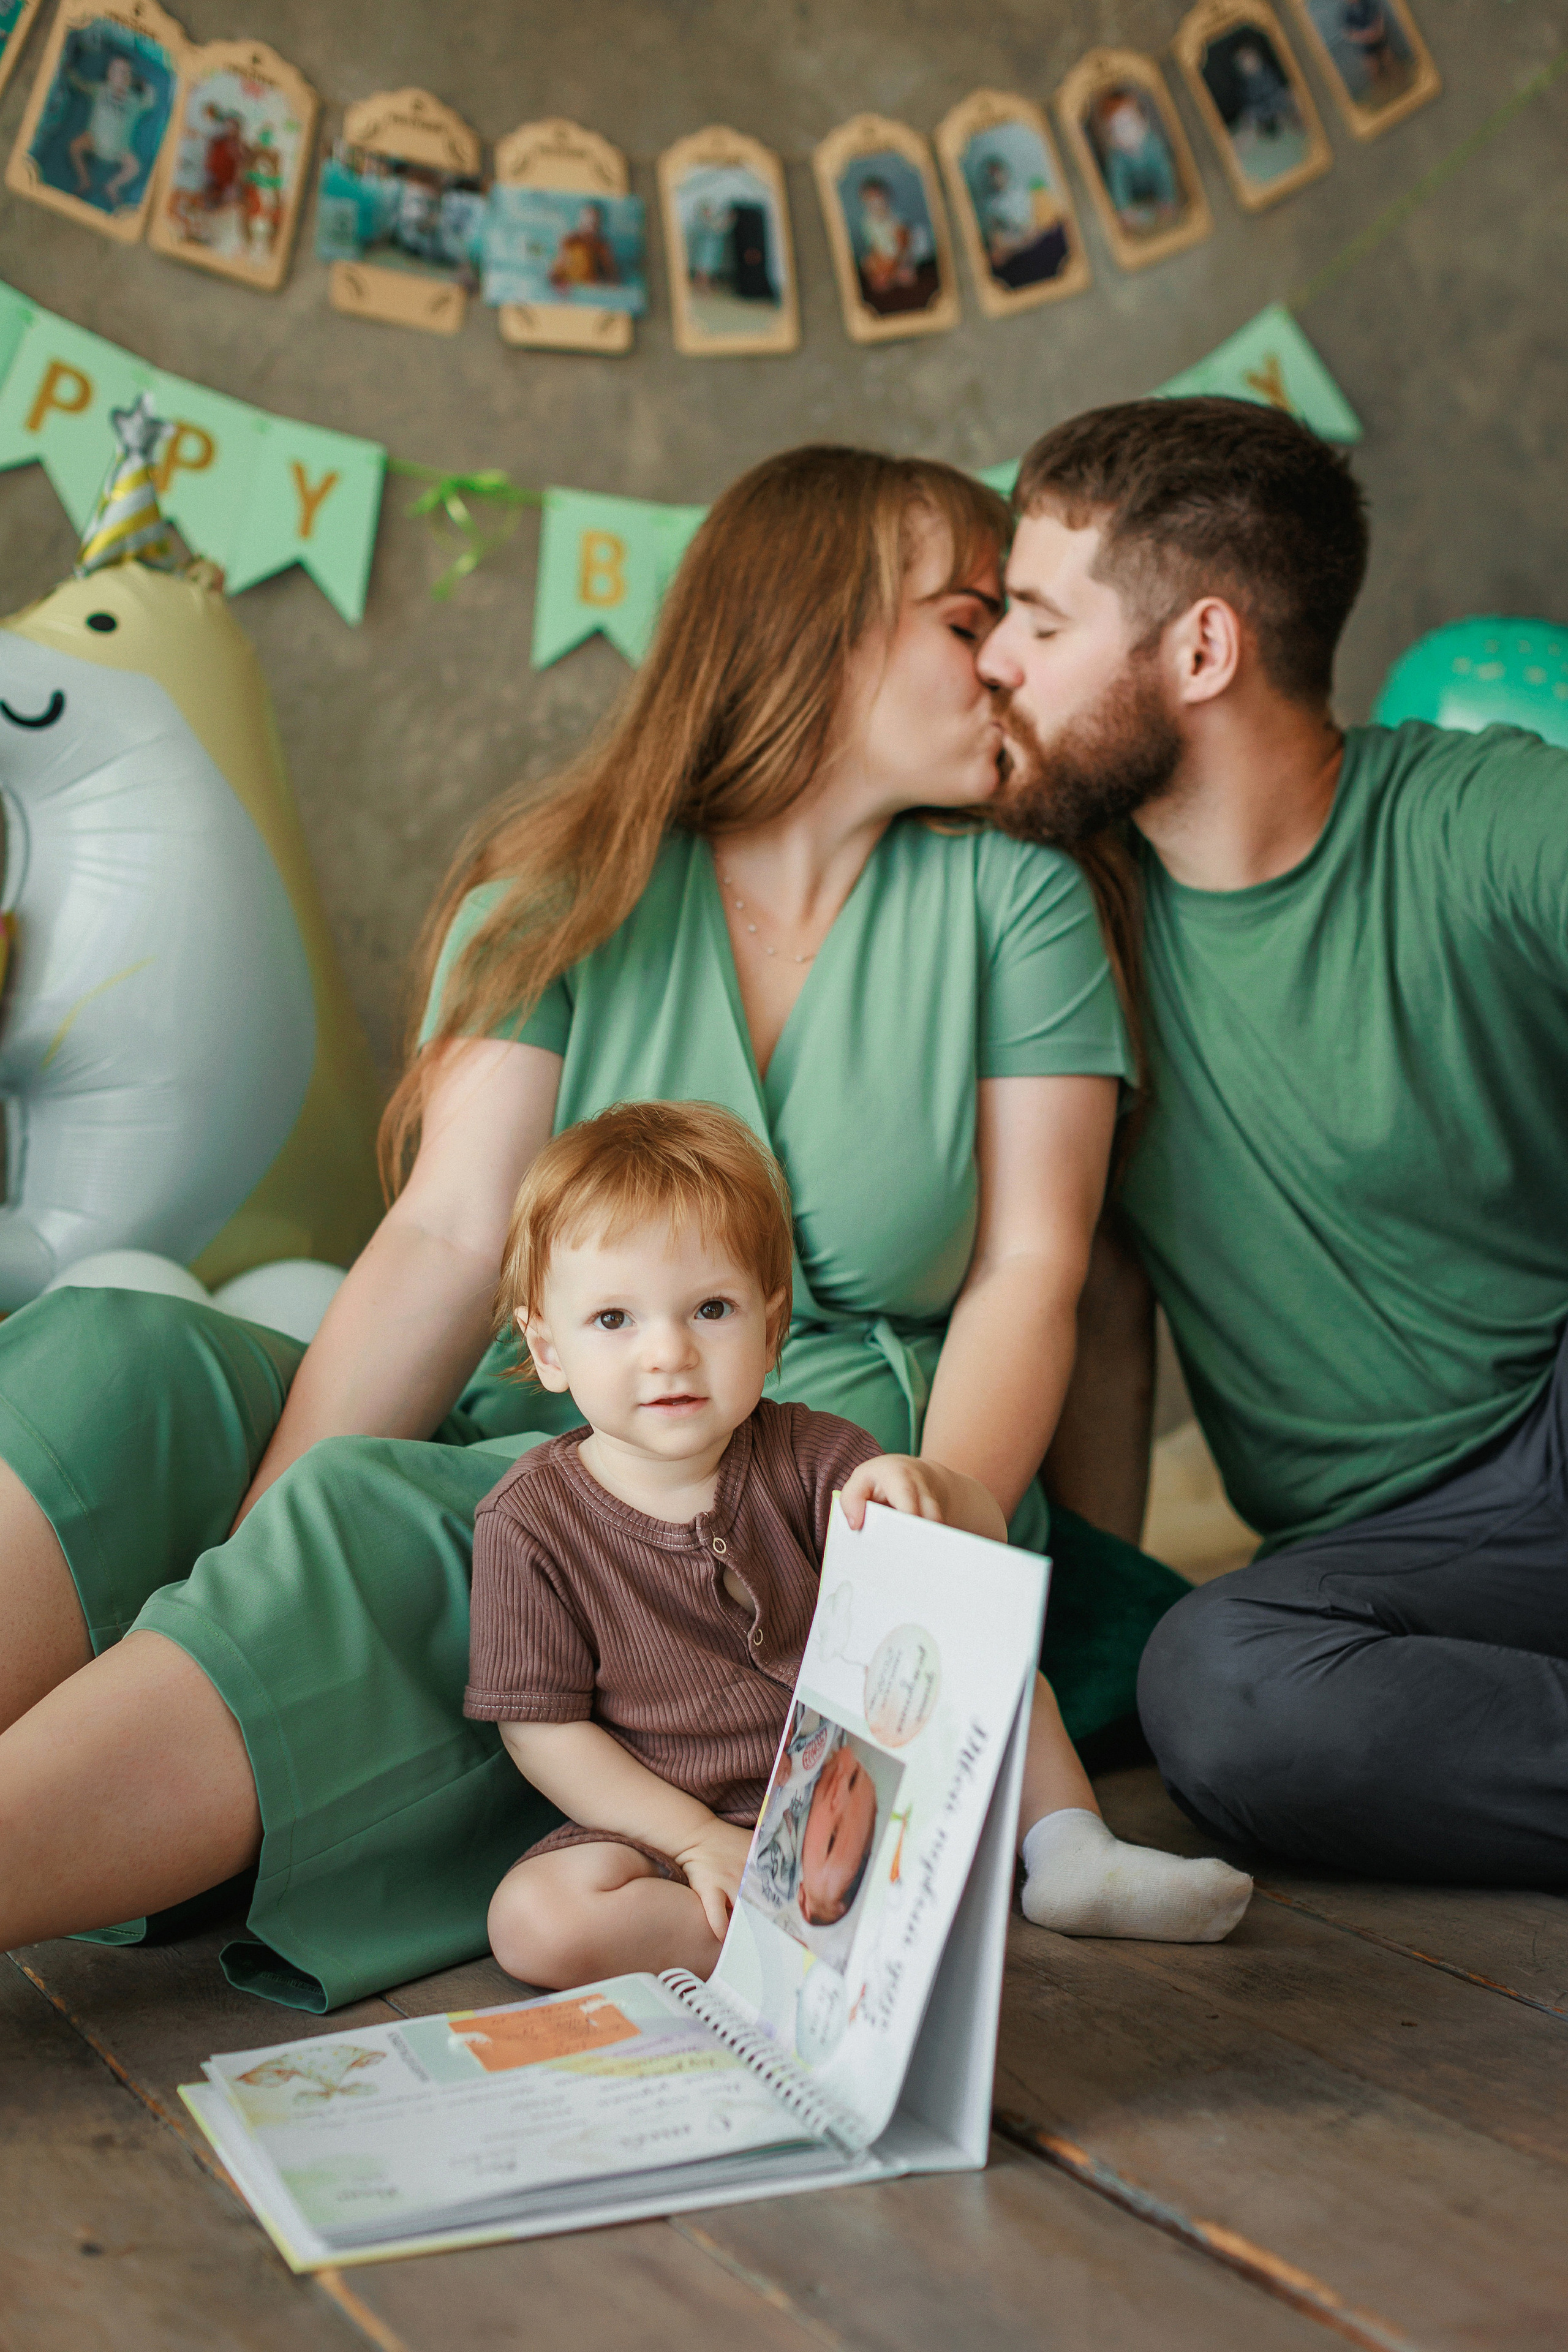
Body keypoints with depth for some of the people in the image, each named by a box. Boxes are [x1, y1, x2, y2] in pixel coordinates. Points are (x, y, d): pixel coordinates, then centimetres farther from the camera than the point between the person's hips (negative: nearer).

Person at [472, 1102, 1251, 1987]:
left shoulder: (807, 1457, -8)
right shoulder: (528, 1522, -14)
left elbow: (987, 1546, -14)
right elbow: (542, 1725, -11)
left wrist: (932, 1488, -39)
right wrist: (698, 1840, -19)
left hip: (861, 1786, 3)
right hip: (668, 1820, -2)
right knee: (534, 1920, -29)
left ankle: (1068, 1851, 5)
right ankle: (825, 1923, -23)